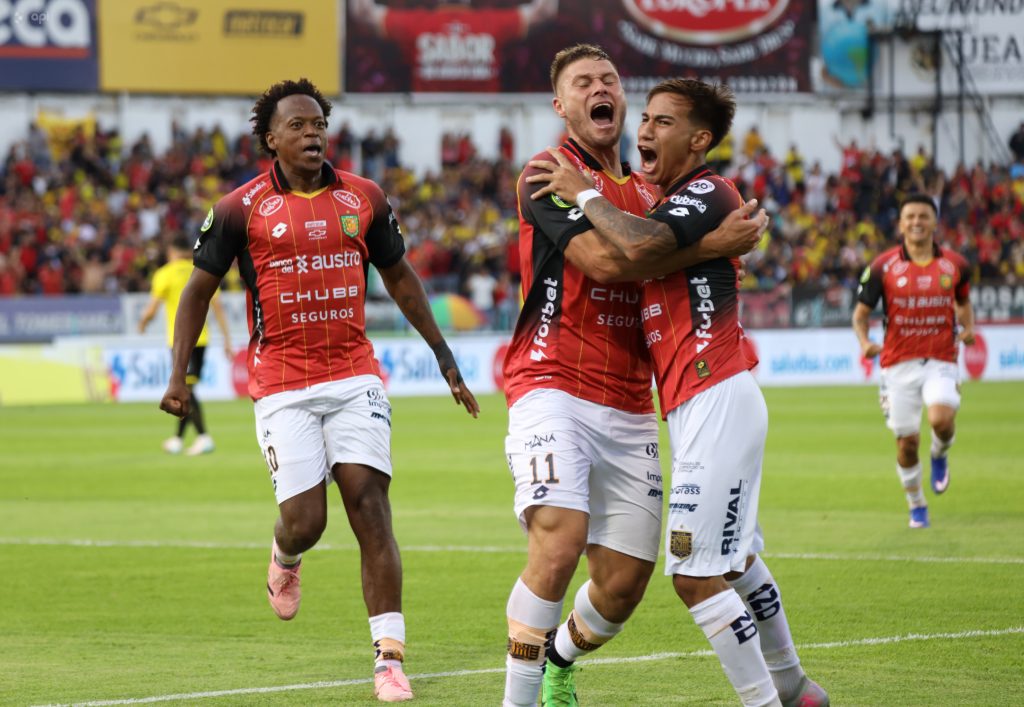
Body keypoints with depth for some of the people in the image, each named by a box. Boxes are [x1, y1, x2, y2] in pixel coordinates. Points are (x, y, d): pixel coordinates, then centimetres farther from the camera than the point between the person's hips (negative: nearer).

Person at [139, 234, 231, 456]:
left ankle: (203, 436, -24)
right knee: (187, 389, 15)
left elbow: (151, 310, -5)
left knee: (186, 389, -9)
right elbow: (217, 308, 6)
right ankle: (178, 439, 23)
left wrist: (142, 323, 17)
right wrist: (227, 340, 9)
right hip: (201, 337, 5)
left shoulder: (165, 274, -3)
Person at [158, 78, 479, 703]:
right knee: (306, 521, -7)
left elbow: (400, 277, 20)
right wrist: (179, 376, 0)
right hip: (283, 386, -2)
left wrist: (445, 357, 20)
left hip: (356, 376, 2)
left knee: (370, 506, -11)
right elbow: (199, 289, 8)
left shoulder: (364, 198, 8)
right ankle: (285, 558, 33)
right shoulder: (242, 208, 0)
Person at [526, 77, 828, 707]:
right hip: (711, 402, 11)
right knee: (736, 559, 22)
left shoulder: (707, 193, -11)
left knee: (696, 574, -12)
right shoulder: (677, 200, 19)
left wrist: (584, 193, -17)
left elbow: (641, 248, -29)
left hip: (716, 400, -11)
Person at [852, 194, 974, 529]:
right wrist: (865, 343, -16)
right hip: (899, 364, 0)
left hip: (940, 362, 0)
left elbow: (963, 302, 20)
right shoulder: (883, 266, -3)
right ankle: (916, 506, 24)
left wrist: (968, 328, 0)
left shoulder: (955, 265, 2)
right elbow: (861, 313, 3)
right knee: (907, 442, 1)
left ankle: (940, 455, 10)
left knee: (941, 419, -27)